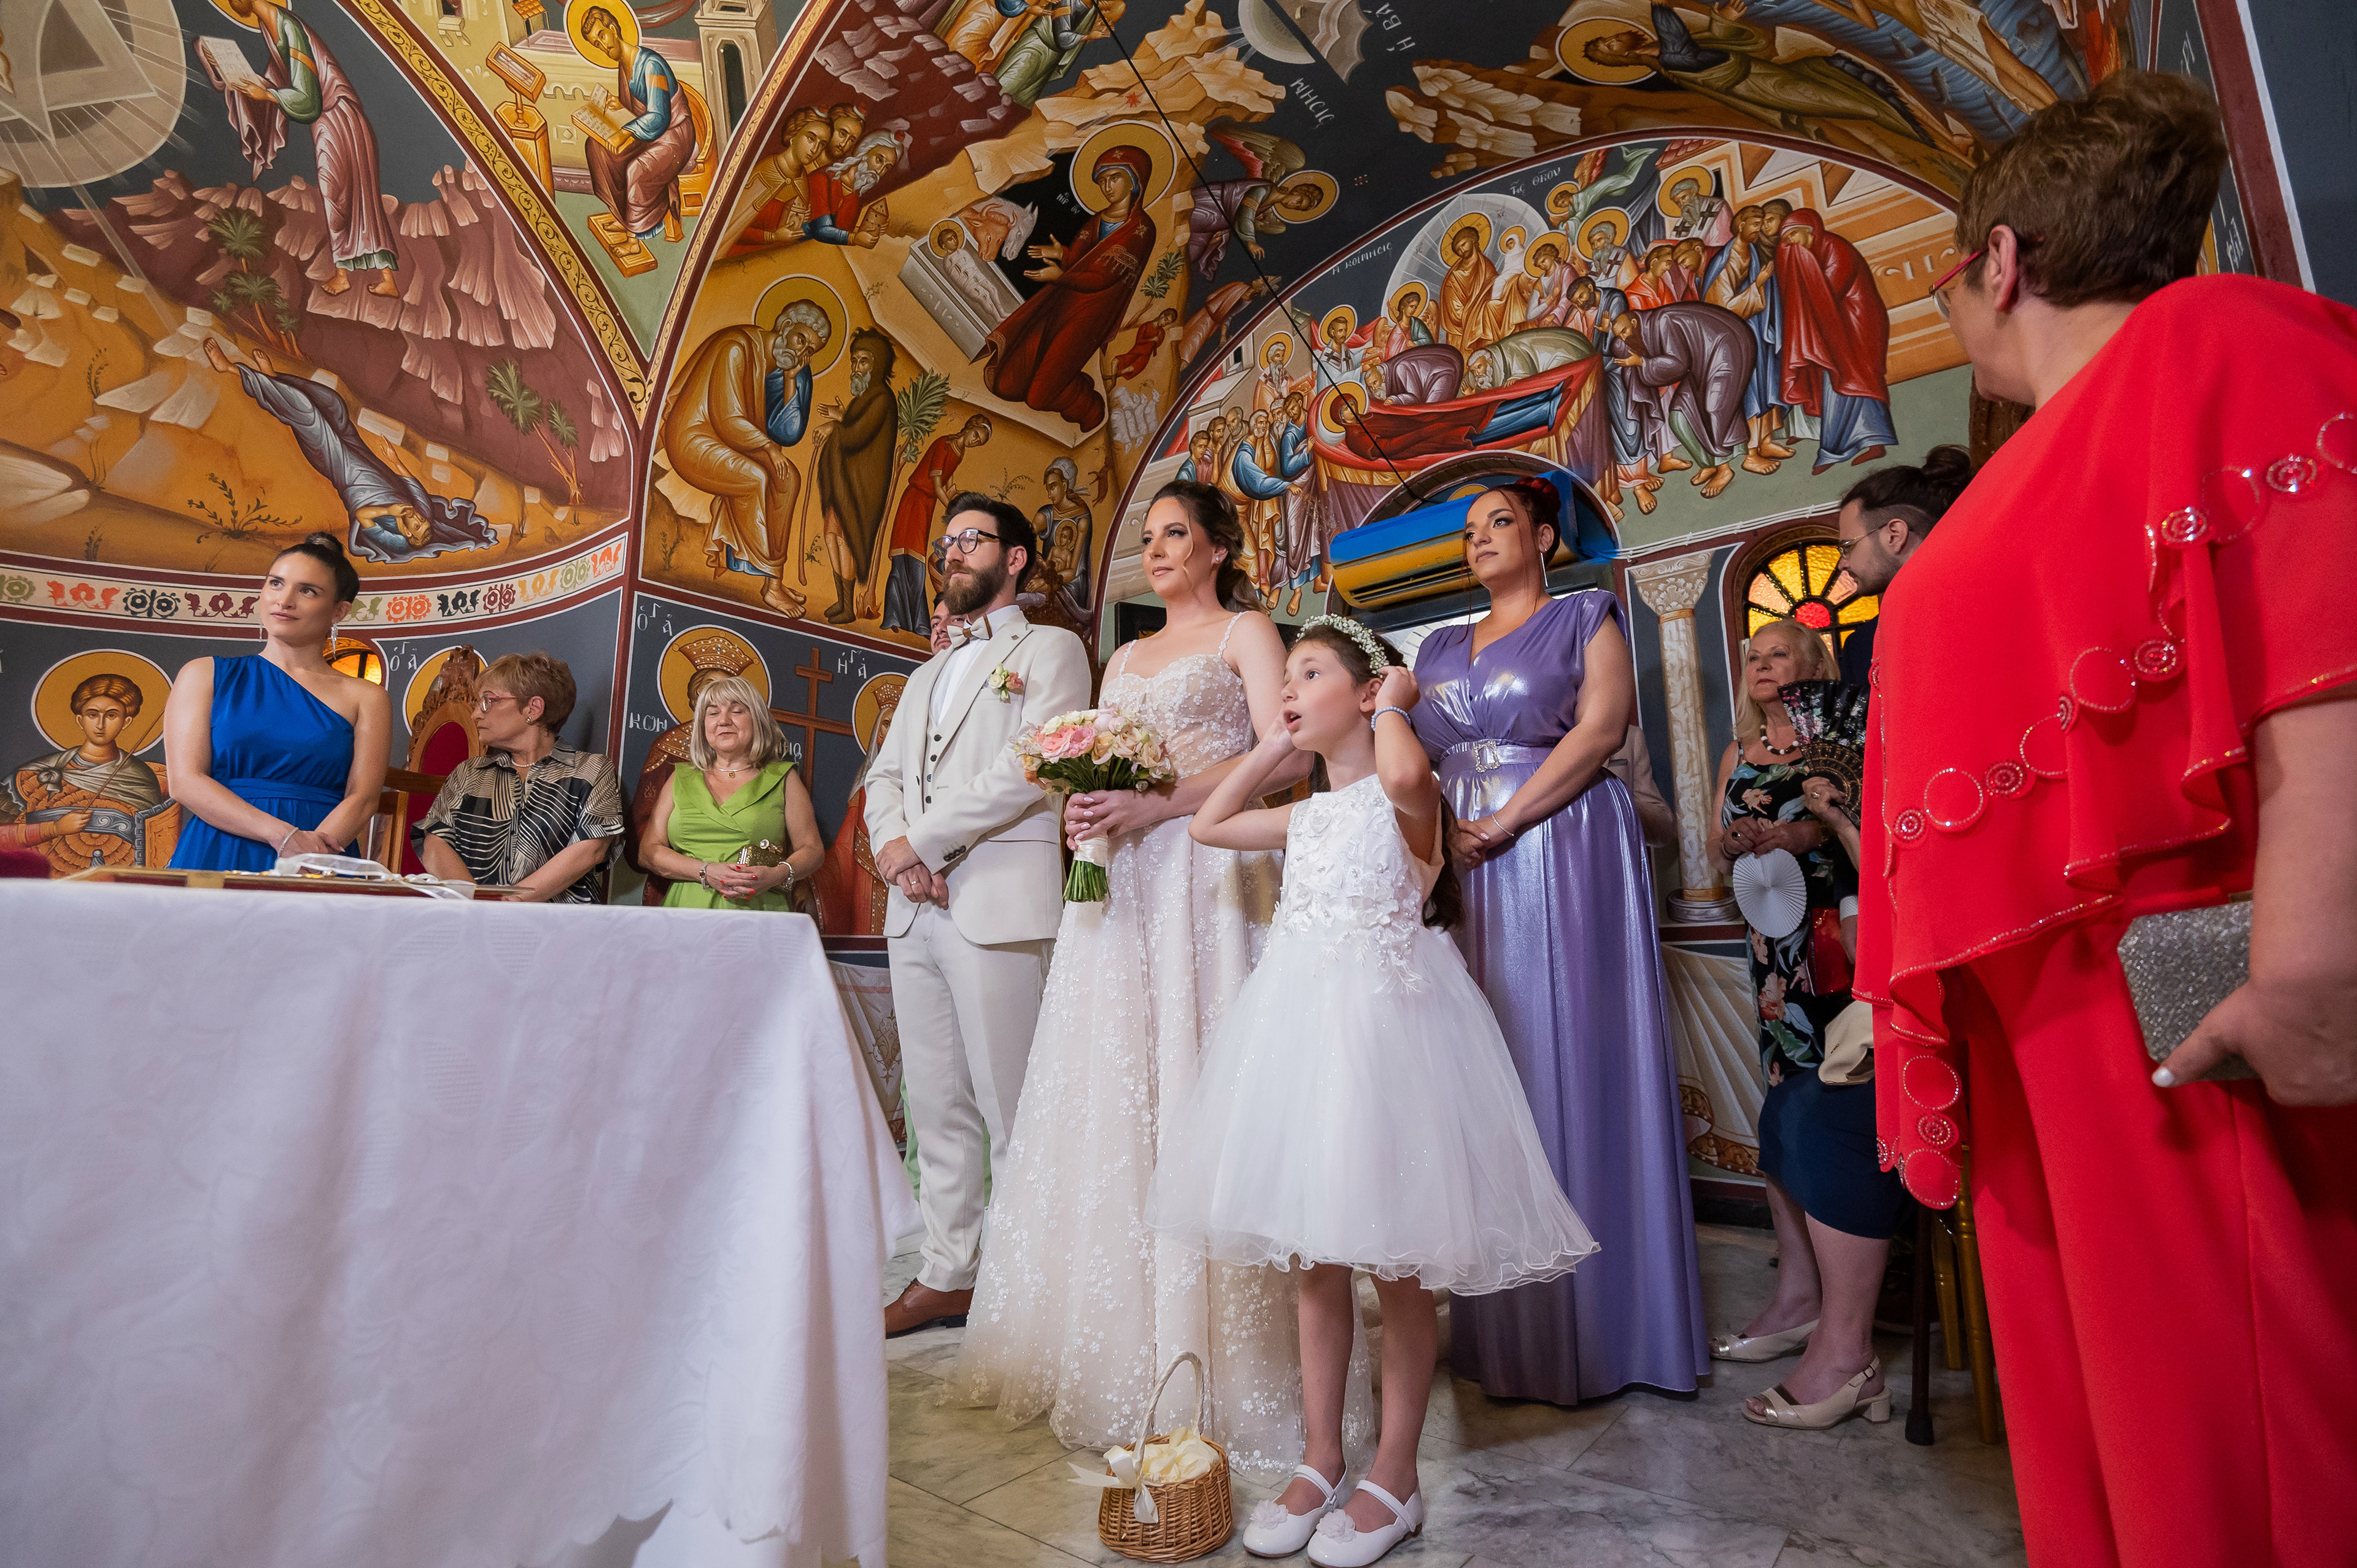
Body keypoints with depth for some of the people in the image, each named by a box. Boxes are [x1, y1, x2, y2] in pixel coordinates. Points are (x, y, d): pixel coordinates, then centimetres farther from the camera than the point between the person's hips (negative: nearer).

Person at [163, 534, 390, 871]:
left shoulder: (366, 697, 12)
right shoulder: (204, 675, 15)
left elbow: (362, 799, 1)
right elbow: (186, 780, 3)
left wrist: (306, 863, -17)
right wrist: (283, 836, -12)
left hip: (321, 872, -1)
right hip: (217, 859, 1)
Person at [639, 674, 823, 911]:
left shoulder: (783, 778, 12)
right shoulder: (681, 779, 17)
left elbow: (812, 849, 10)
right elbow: (649, 850, 12)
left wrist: (777, 875, -11)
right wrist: (706, 872, -6)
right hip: (688, 915, 2)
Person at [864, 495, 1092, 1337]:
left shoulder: (1050, 648, 4)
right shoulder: (927, 675, 27)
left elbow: (1033, 765, -11)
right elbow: (885, 775, 19)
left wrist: (925, 836, -10)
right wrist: (893, 845, -3)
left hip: (999, 902, -7)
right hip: (916, 909, 7)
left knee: (1012, 1109, -4)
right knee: (938, 1108, 11)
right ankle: (947, 1274, 21)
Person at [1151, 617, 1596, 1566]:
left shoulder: (1407, 797, -6)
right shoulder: (1309, 816, 15)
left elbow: (1404, 777, -31)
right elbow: (1208, 825, 25)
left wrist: (1391, 706, -10)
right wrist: (1275, 746, 18)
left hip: (1382, 1024, -7)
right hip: (1304, 1025, 7)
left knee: (1397, 1263, 5)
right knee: (1316, 1260, 13)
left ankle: (1394, 1479, 21)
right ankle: (1322, 1462, 28)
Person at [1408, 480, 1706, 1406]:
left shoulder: (1585, 620, 6)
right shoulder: (1440, 648, 21)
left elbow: (1601, 727, -9)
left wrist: (1503, 825, -17)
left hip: (1562, 860, -4)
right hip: (1462, 873, 5)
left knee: (1564, 1060, -4)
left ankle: (1590, 1325, 9)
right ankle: (1501, 1329, 13)